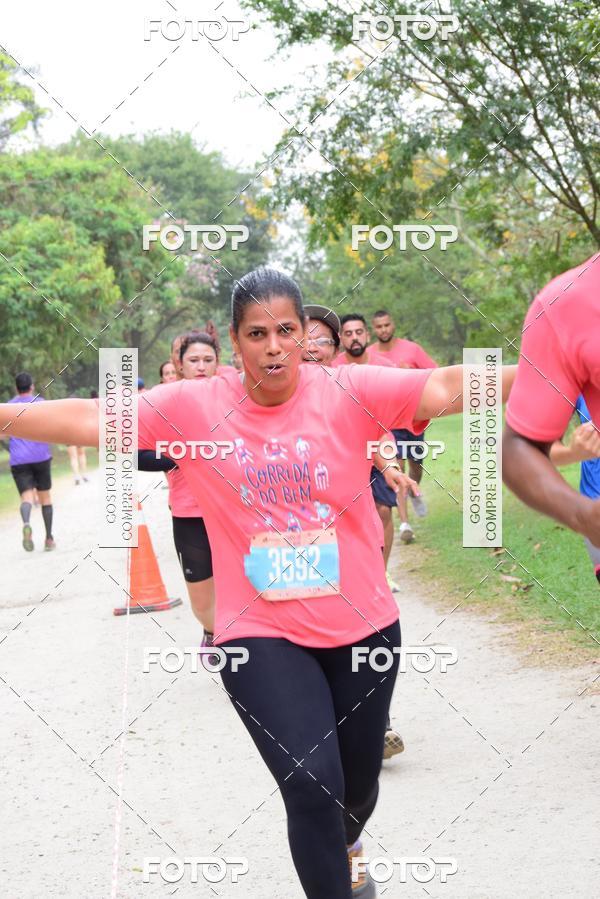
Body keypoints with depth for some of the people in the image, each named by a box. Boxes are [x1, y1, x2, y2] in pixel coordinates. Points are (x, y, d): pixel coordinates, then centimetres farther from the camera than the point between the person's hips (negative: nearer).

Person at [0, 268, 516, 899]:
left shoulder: (349, 393, -8)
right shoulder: (193, 408, -6)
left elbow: (446, 388, -17)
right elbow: (89, 420, -7)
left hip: (361, 627, 2)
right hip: (261, 634, -2)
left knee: (357, 784, 19)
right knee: (311, 782, -19)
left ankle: (344, 845, 56)